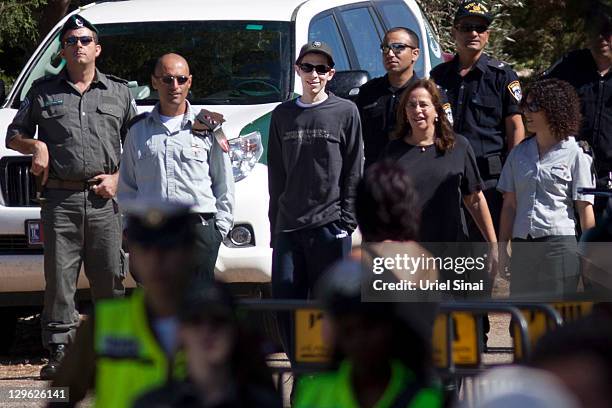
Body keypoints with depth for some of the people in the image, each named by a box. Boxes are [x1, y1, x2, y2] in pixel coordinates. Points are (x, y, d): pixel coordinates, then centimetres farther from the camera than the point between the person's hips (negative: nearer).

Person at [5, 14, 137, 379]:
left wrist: (118, 177, 2)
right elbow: (14, 136, 19)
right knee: (59, 277, -5)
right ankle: (59, 352, -4)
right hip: (60, 198, 0)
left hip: (104, 198, 0)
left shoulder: (119, 92, 14)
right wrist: (36, 146, -2)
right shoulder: (44, 91, 13)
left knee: (109, 277, -1)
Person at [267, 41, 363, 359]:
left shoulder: (346, 112, 3)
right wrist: (275, 224, 8)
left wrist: (347, 220, -6)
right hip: (288, 226, 3)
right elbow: (275, 175, 14)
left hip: (330, 226, -3)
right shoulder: (283, 115, 12)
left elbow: (353, 172, 1)